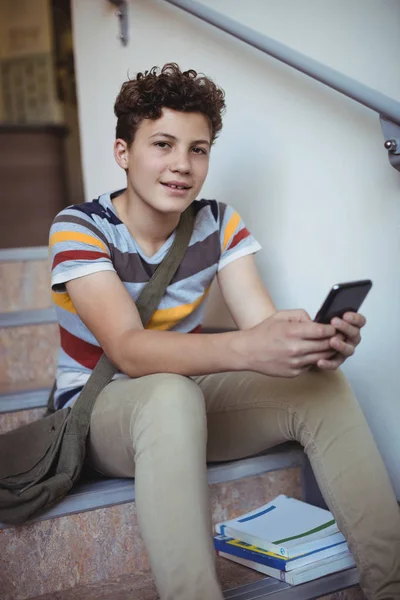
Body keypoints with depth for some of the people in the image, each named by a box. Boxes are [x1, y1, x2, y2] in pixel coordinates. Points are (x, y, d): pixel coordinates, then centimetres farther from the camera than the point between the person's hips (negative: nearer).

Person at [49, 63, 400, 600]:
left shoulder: (218, 223, -3)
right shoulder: (80, 228, -16)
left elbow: (263, 321, -15)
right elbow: (129, 350, -31)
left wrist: (316, 341, -39)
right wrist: (244, 349, -48)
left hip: (189, 399, 4)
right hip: (101, 412, -4)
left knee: (325, 385, -19)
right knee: (170, 394, -39)